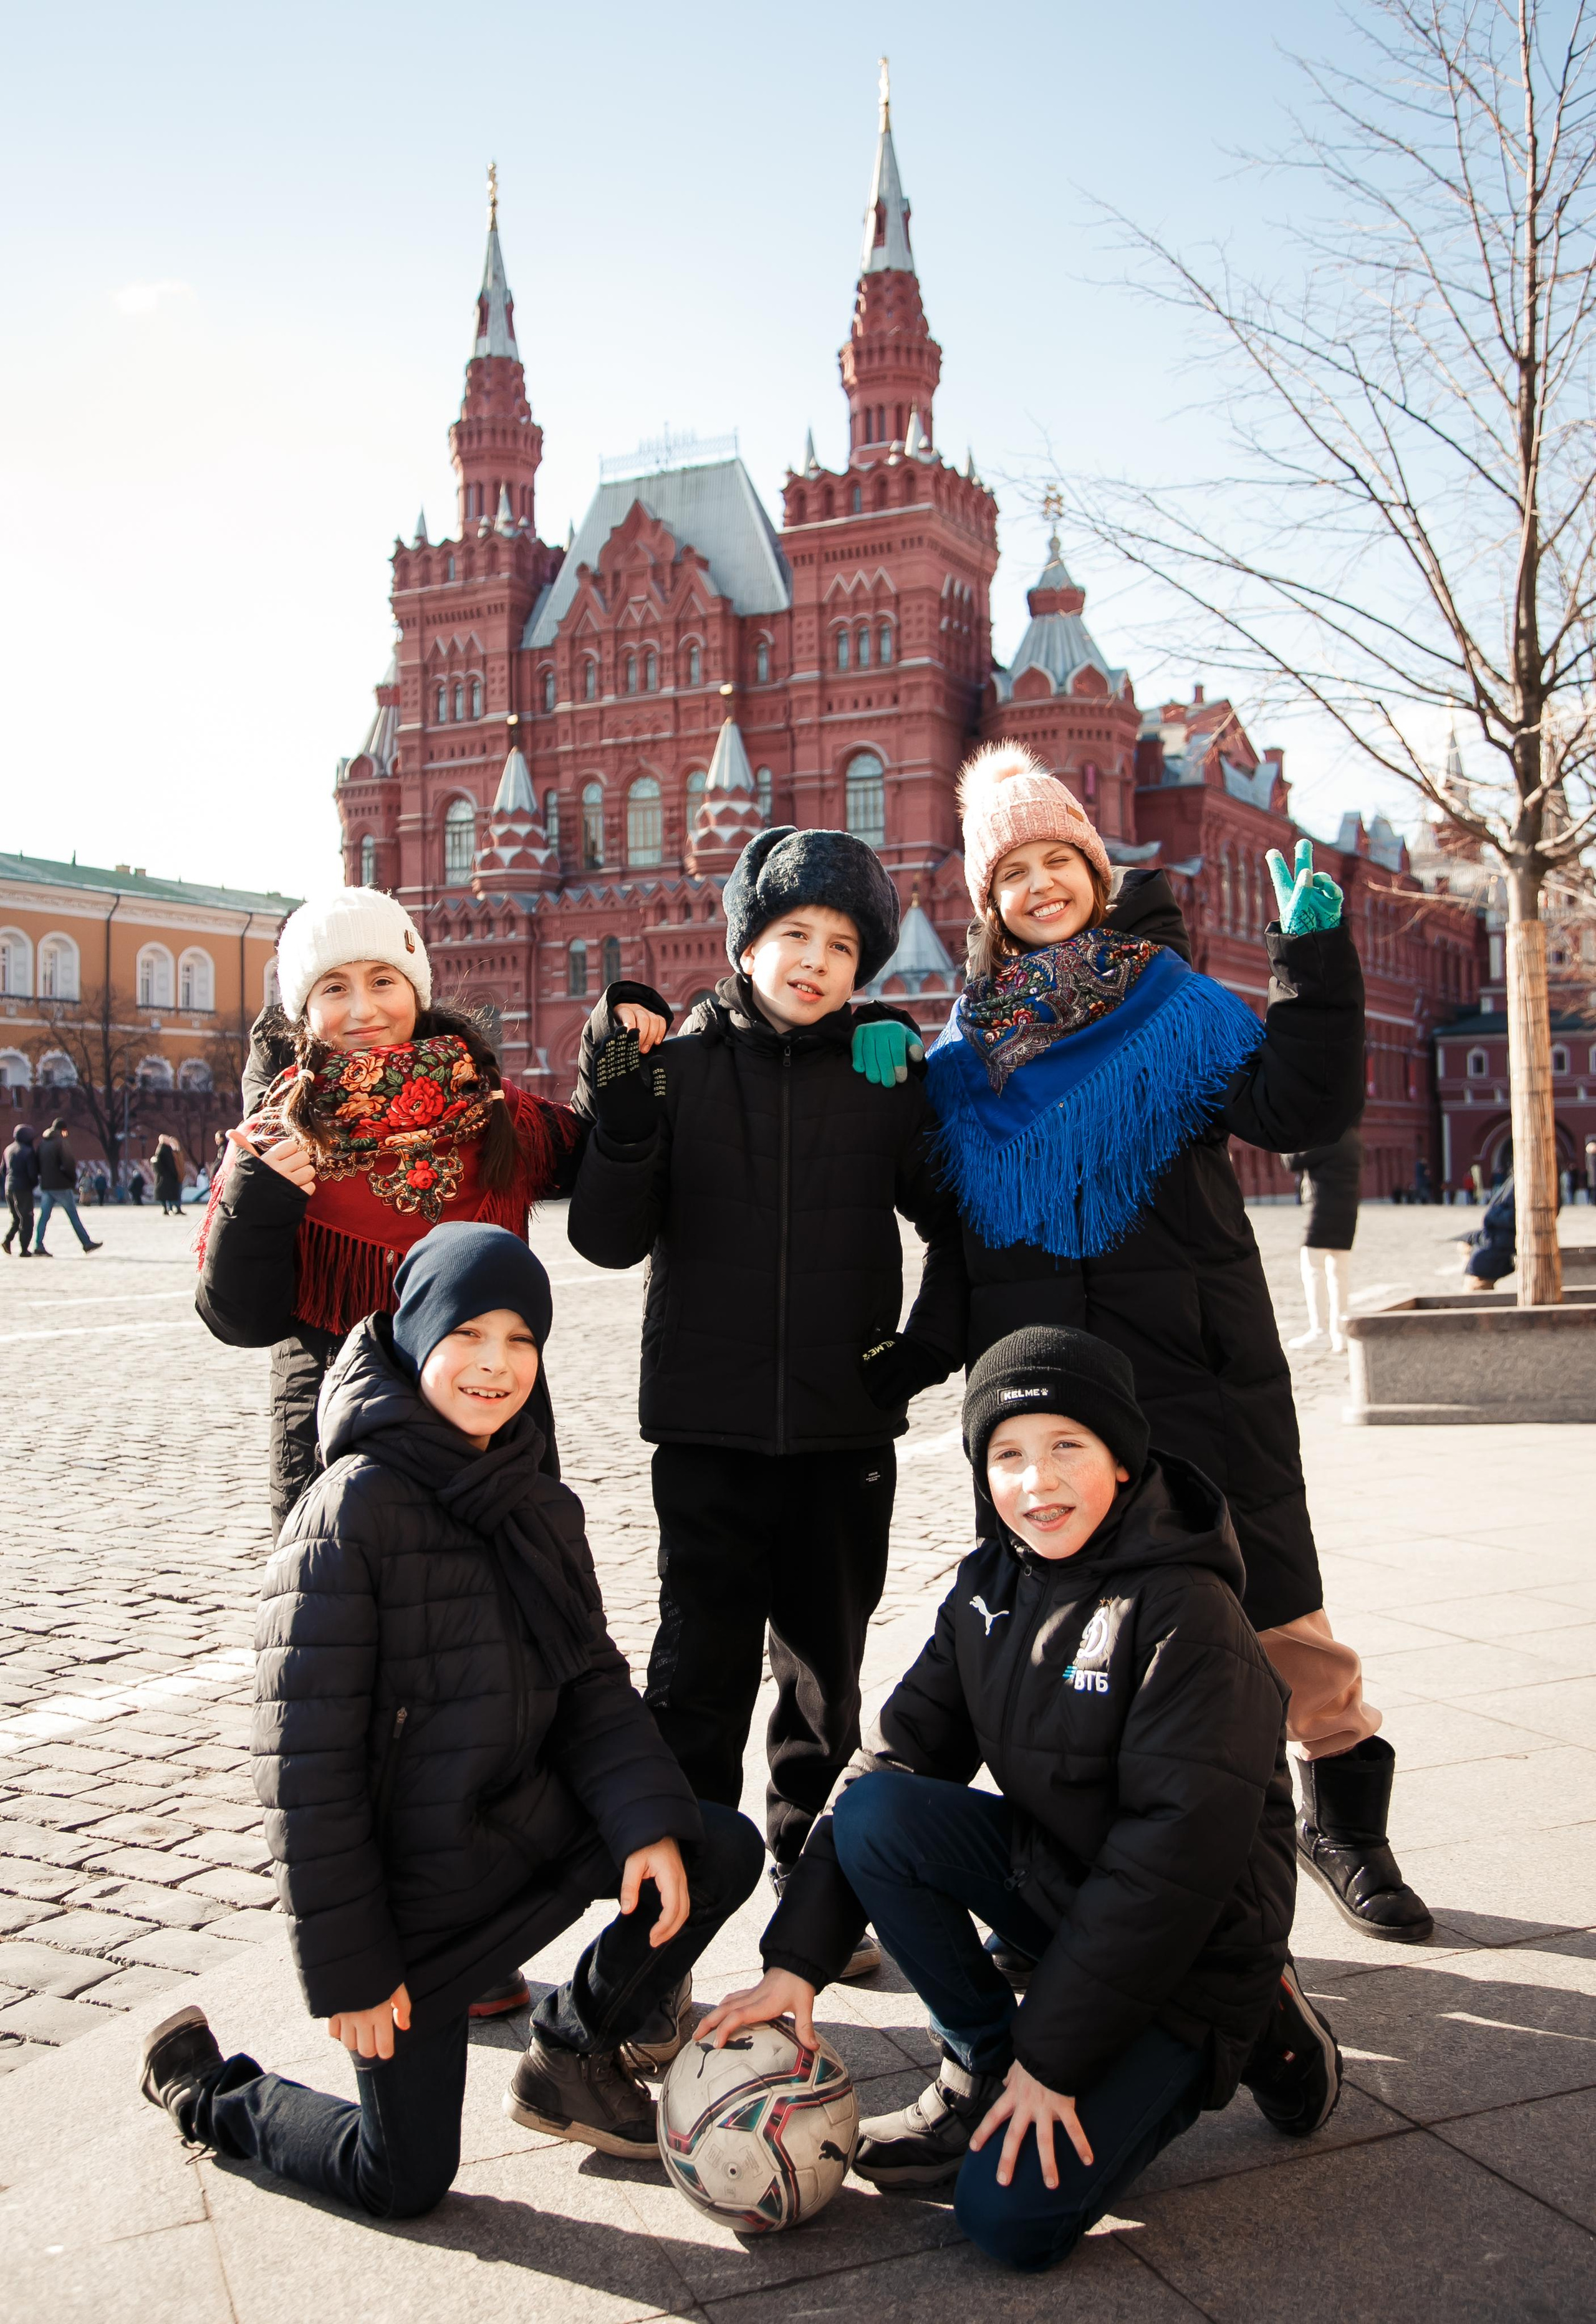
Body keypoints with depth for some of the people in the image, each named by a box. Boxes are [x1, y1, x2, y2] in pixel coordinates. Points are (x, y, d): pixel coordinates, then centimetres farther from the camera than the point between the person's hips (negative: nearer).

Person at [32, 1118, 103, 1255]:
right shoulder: (61, 1142, -12)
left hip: (45, 1186, 6)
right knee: (74, 1216, 1)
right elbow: (68, 1164, -18)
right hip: (61, 1186, -6)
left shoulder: (42, 1142, 10)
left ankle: (39, 1247, 0)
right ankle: (87, 1244, 7)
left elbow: (38, 1164, 14)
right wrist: (74, 1180, -3)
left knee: (44, 1216, 6)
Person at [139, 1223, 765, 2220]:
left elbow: (590, 1682, 4)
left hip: (529, 1829, 6)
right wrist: (345, 1966, -17)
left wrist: (647, 1819, -14)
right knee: (404, 2179, 2)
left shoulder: (540, 1505, 2)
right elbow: (306, 1755, -20)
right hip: (407, 1878, -6)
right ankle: (205, 2085, 28)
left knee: (724, 1851, -6)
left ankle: (571, 2054, 15)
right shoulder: (354, 1511, -21)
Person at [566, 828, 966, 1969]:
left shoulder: (888, 1070, 2)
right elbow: (611, 1240, -5)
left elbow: (958, 1218, 12)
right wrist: (619, 1128, -20)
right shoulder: (680, 1063, -1)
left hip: (847, 1426, 2)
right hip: (710, 1425, -2)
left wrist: (935, 1340, 0)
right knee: (703, 1672, 0)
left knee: (825, 1672, 15)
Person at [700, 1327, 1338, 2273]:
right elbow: (901, 1756, -2)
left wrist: (1053, 2053, -22)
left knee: (1012, 2216, -16)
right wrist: (798, 1957, -10)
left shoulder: (1187, 1614, -23)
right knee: (873, 1814, -18)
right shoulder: (989, 1589, -1)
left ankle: (1235, 2041, 5)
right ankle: (980, 2071, 0)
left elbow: (1184, 1846, -25)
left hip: (1190, 1941, -6)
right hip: (1047, 1871, 6)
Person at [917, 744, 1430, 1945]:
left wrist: (1314, 956, -18)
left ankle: (1343, 1811, 24)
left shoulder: (1177, 1003, 3)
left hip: (1198, 1367, -2)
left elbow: (1301, 1108, -11)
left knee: (1271, 1599, 2)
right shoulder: (971, 1044, 12)